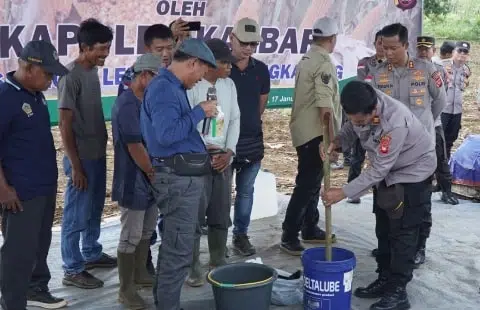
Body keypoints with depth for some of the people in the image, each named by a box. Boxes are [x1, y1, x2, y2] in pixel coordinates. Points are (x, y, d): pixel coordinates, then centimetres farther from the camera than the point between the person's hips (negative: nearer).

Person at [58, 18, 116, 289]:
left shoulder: (93, 71, 8)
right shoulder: (72, 76, -18)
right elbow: (65, 124, -18)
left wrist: (102, 150, 16)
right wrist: (75, 165, -18)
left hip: (98, 154, 9)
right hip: (82, 157, -9)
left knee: (94, 210, 21)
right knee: (77, 215, 2)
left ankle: (91, 254, 37)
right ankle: (73, 270, 13)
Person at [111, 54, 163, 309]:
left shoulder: (146, 101, 10)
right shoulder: (127, 105, -20)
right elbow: (134, 147, -22)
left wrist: (154, 174, 11)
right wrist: (154, 174, -12)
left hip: (148, 179, 10)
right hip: (134, 181, -10)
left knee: (147, 230, 20)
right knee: (131, 236, 0)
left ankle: (140, 274, 37)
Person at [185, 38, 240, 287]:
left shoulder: (229, 85, 9)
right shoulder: (191, 87, -12)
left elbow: (235, 119, 9)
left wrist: (229, 151, -2)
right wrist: (206, 152, -11)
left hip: (223, 158, 6)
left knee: (221, 214, 12)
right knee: (194, 214, -1)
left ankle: (218, 261, 26)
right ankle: (193, 267, 11)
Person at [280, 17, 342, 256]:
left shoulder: (306, 59, 14)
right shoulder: (324, 62, -16)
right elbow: (325, 107, -24)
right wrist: (330, 139, -26)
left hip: (304, 130, 10)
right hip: (314, 132, -10)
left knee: (311, 182, 15)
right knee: (307, 184, -7)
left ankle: (310, 229, 23)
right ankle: (289, 235, -4)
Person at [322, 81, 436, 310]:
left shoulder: (395, 122, -40)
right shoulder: (362, 107, -20)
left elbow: (378, 170, -34)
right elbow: (352, 129, 1)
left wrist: (344, 192, -31)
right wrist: (337, 142, -21)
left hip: (413, 171, -8)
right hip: (386, 171, 8)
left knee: (402, 231, -6)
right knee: (383, 228, 14)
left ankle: (398, 292, 2)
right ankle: (385, 280, 26)